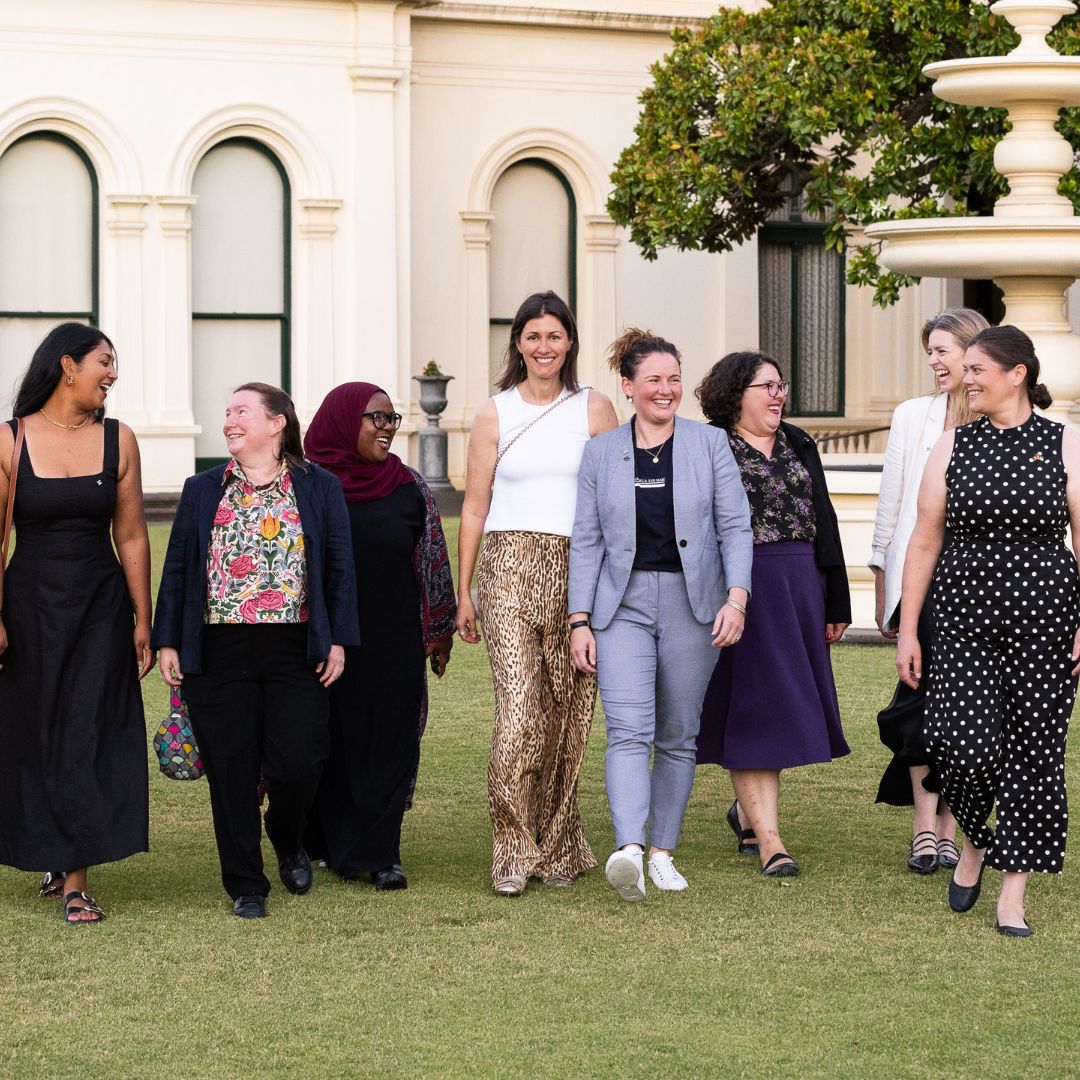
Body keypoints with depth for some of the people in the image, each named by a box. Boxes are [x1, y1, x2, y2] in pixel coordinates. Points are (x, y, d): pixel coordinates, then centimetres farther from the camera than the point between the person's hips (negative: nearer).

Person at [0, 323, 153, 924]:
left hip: (101, 608, 1)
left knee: (89, 736, -4)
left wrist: (142, 621, 2)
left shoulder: (118, 440, 2)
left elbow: (131, 536, 4)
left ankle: (74, 879, -3)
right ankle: (53, 857, 23)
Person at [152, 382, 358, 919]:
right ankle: (245, 885, 12)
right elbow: (177, 568, 9)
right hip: (220, 651, 1)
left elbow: (340, 567, 5)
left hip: (296, 650, -1)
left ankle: (288, 841, 27)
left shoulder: (319, 487, 5)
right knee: (231, 770, 1)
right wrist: (167, 642, 3)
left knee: (297, 764, -5)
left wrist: (337, 640, -2)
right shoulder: (202, 491, 10)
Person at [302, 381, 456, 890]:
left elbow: (434, 561, 10)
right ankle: (338, 847, 20)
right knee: (334, 747, 6)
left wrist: (441, 629, 11)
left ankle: (381, 854, 6)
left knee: (390, 748, 0)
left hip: (395, 646, 1)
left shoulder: (409, 487, 5)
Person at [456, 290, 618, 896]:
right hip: (511, 567, -1)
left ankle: (558, 846, 17)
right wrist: (464, 591, 7)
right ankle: (513, 852, -9)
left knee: (569, 712, 2)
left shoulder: (595, 409, 8)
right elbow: (474, 507, 10)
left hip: (579, 568, 1)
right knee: (520, 707, -14)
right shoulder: (495, 414, 8)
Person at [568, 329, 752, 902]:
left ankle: (662, 852, 18)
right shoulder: (601, 452, 7)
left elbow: (735, 526, 1)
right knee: (628, 731, -16)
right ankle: (628, 850, -31)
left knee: (677, 736, 7)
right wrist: (579, 621, -1)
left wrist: (736, 598, -12)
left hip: (692, 604, 1)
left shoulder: (710, 444, 4)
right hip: (623, 605, -1)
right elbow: (586, 540, 6)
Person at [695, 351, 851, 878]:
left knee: (781, 705, 9)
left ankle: (749, 808, 30)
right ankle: (768, 838, -3)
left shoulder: (798, 446, 12)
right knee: (754, 710, -3)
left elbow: (823, 521, 13)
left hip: (800, 589, 5)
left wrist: (835, 600, 9)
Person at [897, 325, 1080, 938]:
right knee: (964, 744, -13)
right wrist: (907, 630, 6)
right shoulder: (955, 446, 7)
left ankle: (1013, 893, 8)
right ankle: (974, 842, 18)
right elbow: (925, 541, 9)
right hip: (966, 616, 1)